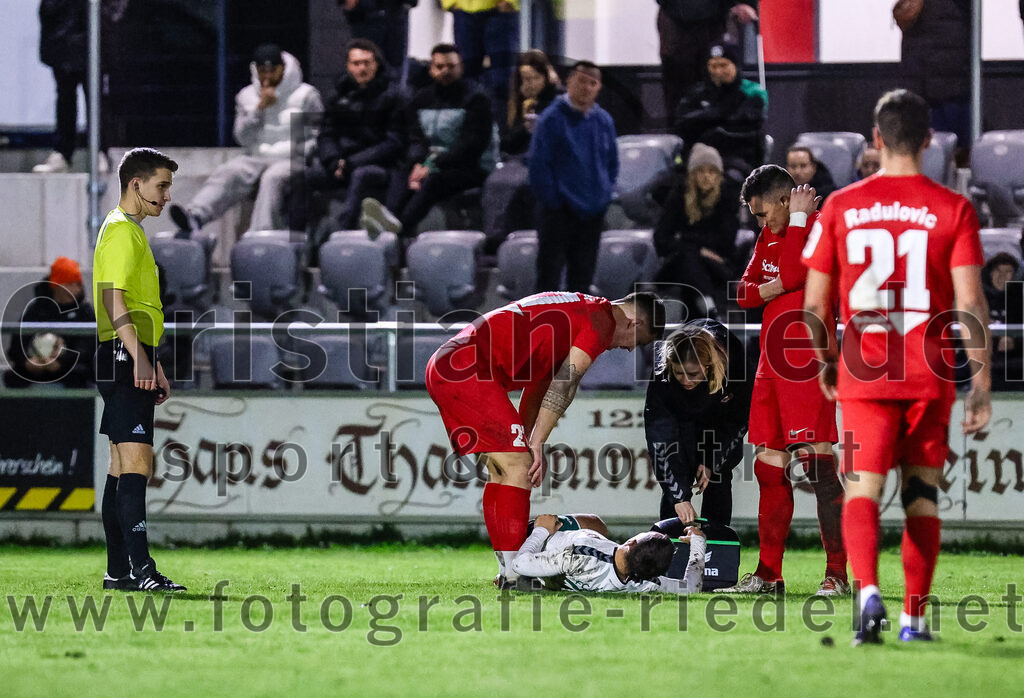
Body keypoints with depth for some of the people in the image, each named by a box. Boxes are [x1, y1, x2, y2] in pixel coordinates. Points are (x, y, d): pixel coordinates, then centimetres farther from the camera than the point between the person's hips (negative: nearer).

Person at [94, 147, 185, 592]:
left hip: (133, 357, 11)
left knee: (125, 464, 11)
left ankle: (118, 571, 13)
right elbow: (112, 297, -21)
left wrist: (153, 365, 29)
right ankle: (139, 568, -23)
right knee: (136, 460, -16)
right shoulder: (121, 232, -11)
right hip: (122, 356, -11)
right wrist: (139, 358, -28)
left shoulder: (132, 231, 22)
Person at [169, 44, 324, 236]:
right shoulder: (246, 96, 15)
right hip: (256, 159, 3)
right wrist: (260, 108, -5)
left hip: (291, 161, -3)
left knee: (272, 179, -38)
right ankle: (195, 216, -55)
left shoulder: (306, 95, 6)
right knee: (228, 173, -28)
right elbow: (243, 138, 6)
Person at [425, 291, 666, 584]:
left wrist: (523, 444, 25)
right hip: (469, 371, -10)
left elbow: (538, 384, 28)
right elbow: (564, 384, -11)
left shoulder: (577, 308, 27)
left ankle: (507, 569, 14)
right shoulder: (601, 320, -3)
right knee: (516, 467, -9)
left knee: (502, 469, 14)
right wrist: (536, 444, -10)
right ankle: (512, 572, -11)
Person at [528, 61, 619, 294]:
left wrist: (605, 194, 6)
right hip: (559, 212, -5)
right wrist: (552, 201, -12)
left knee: (583, 274, 11)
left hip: (592, 213, 5)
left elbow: (612, 162, 17)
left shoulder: (604, 121, 6)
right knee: (550, 269, -5)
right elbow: (538, 164, -10)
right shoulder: (552, 118, -9)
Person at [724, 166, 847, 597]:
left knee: (816, 464, -13)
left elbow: (793, 274, -21)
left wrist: (798, 218, -14)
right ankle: (768, 574, 17)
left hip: (806, 362, -9)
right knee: (769, 468, 11)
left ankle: (837, 573, -14)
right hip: (772, 362, 9)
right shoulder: (769, 237, 19)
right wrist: (774, 288, -5)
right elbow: (744, 293, 15)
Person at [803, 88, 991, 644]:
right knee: (921, 493, 12)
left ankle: (867, 590, -26)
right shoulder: (952, 209, -2)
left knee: (862, 490, -1)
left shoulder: (841, 207, 1)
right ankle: (914, 616, 13)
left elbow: (815, 303, 4)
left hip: (864, 374, 0)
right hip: (930, 376, 0)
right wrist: (981, 384, -3)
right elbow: (969, 301, -7)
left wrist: (825, 365, 20)